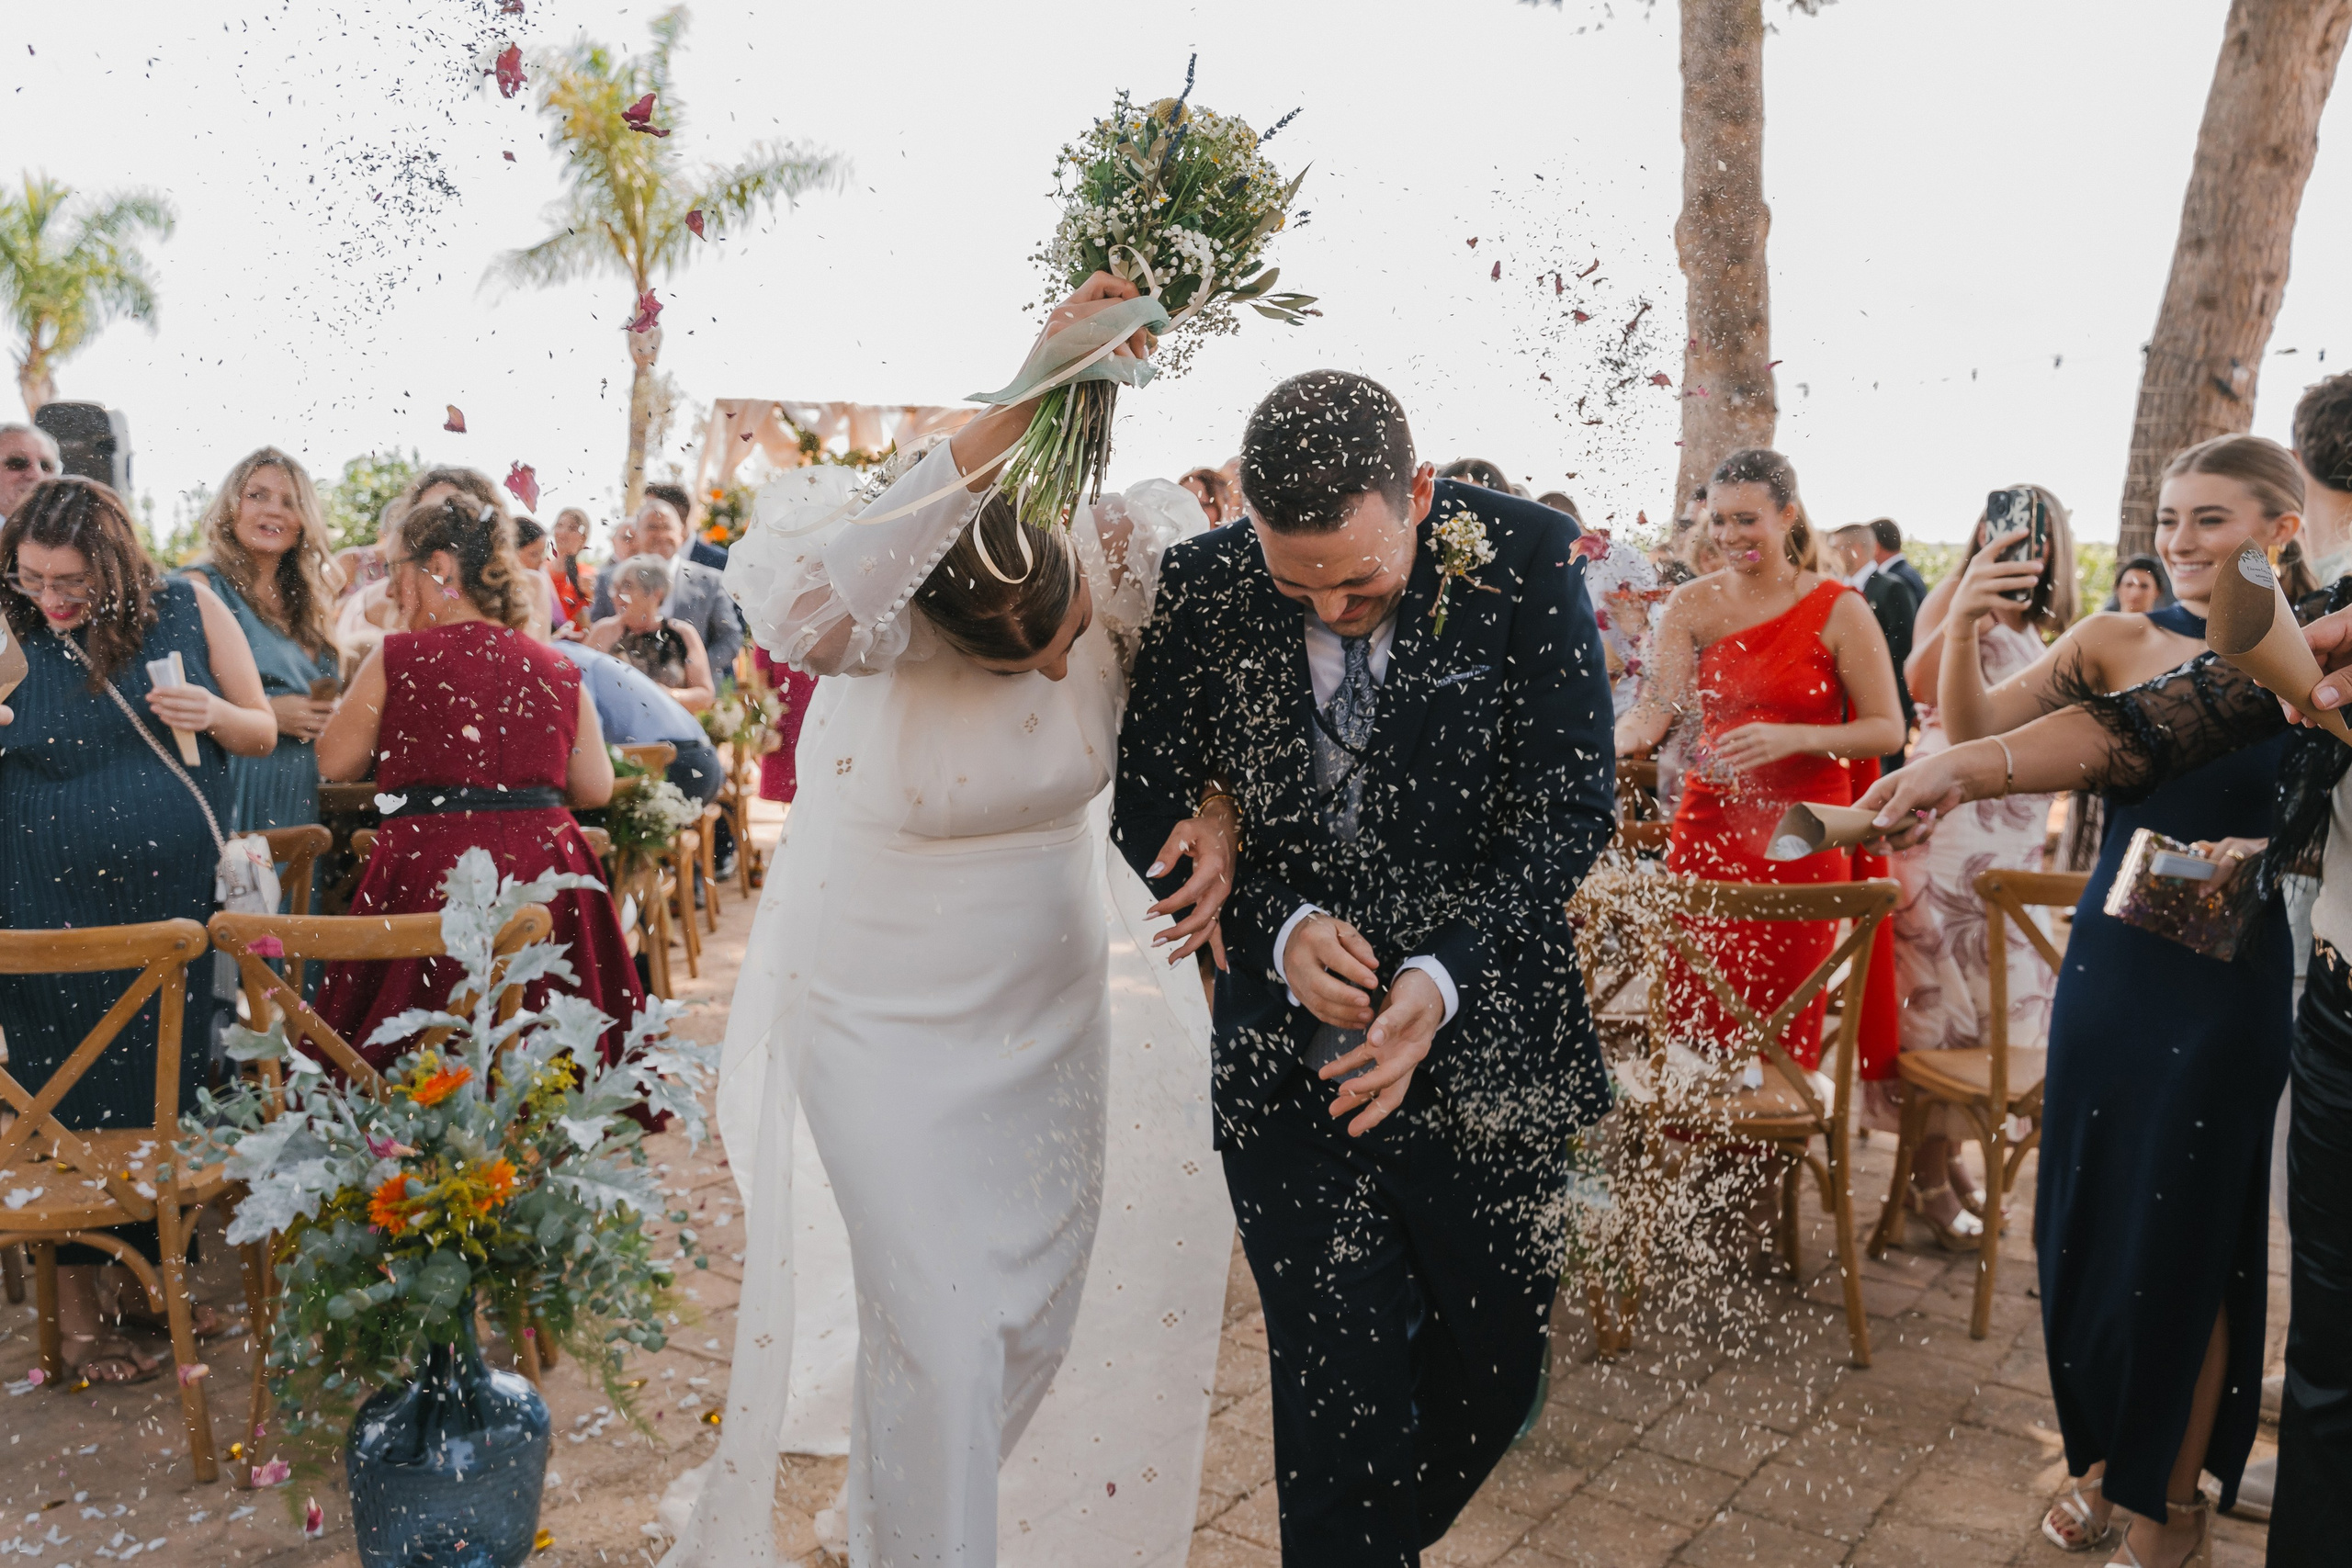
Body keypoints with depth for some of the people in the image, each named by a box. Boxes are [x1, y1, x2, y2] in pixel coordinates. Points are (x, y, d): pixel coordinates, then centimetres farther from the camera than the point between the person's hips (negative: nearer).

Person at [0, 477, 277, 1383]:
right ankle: (76, 1307, 18)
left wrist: (216, 715, -15)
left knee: (170, 1092, 10)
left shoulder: (190, 612, 0)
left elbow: (263, 733, 7)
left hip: (177, 903, 2)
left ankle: (151, 1274, 29)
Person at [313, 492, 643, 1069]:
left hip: (432, 875, -3)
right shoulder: (557, 669, 6)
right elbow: (596, 787, 8)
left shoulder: (398, 658, -3)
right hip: (545, 870, 4)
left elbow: (334, 763, 8)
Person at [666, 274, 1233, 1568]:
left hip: (1052, 999, 5)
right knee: (939, 1331, -4)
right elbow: (796, 605, -51)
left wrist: (1216, 815, -27)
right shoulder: (884, 614, -27)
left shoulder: (1120, 559, -18)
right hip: (881, 1015, -4)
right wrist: (1017, 408, -56)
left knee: (1041, 1309, 17)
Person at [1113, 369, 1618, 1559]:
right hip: (1286, 1054, 0)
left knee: (1496, 1366, 17)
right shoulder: (1200, 588, -8)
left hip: (1481, 1042, 1)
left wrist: (1445, 974, -21)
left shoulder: (1525, 557, -10)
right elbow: (1148, 812, 0)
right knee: (1340, 1395, 1)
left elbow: (1570, 803, -8)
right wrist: (1278, 927, -17)